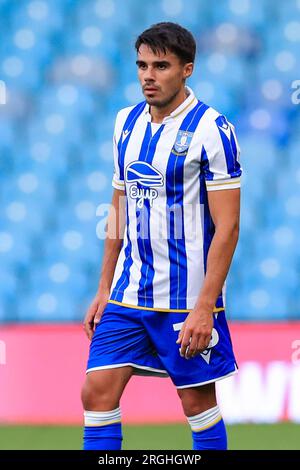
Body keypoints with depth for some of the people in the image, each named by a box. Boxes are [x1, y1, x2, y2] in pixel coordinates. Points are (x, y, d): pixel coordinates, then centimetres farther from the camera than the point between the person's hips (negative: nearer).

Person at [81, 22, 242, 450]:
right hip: (127, 296, 6)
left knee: (199, 402, 2)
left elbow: (227, 226, -14)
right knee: (97, 393, -1)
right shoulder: (127, 122, 9)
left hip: (187, 300, -6)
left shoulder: (211, 129, -11)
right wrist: (104, 291, 14)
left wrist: (204, 308, -19)